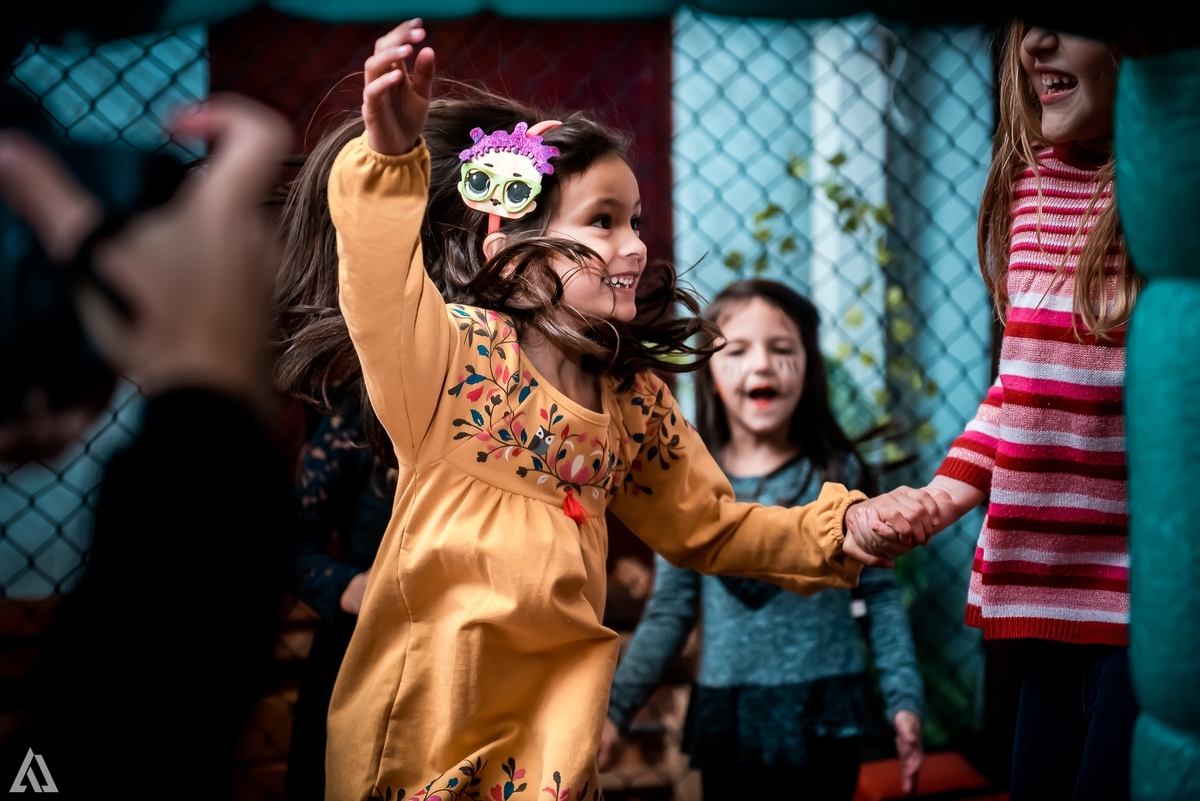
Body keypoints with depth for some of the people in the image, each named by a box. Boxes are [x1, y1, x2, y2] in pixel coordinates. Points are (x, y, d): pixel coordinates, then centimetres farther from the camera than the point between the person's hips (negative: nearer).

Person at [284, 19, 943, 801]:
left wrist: (840, 533, 5)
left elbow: (709, 527, 18)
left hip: (556, 704, 5)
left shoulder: (636, 401, 7)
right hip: (431, 703, -5)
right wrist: (391, 156, -49)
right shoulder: (456, 349, -10)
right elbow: (380, 279, -31)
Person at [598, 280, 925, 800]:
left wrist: (905, 699, -6)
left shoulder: (838, 473, -4)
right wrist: (613, 710, -3)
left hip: (823, 712, -1)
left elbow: (880, 594, 0)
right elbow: (670, 611, 3)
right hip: (725, 714, 1)